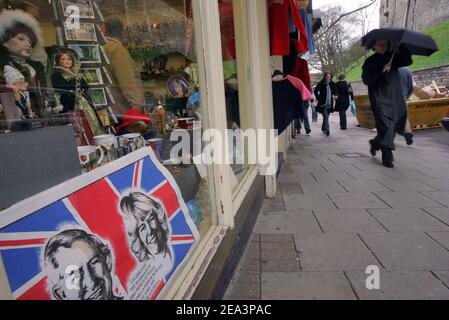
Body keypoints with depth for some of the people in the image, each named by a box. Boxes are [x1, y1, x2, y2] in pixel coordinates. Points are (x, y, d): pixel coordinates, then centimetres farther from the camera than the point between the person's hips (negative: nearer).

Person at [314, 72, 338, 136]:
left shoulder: (332, 84, 10)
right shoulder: (321, 83, -2)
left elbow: (336, 91, 18)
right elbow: (316, 91, 3)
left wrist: (336, 95, -4)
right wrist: (318, 99, -5)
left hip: (330, 104, 5)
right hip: (323, 104, -4)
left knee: (326, 117, 13)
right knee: (326, 117, -15)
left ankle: (323, 129, 30)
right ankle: (327, 130, -19)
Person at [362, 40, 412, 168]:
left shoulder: (393, 57, 14)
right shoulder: (370, 61, 4)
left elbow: (408, 61, -1)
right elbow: (366, 80, -5)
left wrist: (402, 48, -11)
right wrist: (382, 72, -15)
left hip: (395, 96, 5)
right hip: (379, 97, -5)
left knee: (393, 124, 7)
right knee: (385, 125, -14)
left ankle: (376, 143, 33)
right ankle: (387, 156, -10)